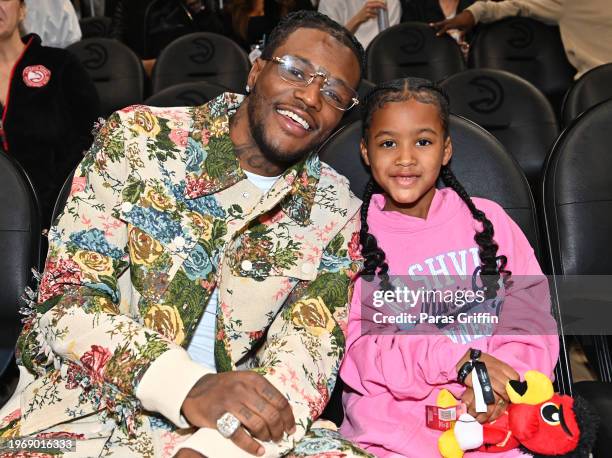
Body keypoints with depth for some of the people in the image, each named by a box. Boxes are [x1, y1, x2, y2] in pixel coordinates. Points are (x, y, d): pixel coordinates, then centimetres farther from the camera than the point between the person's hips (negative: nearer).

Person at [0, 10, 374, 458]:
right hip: (87, 413, -2)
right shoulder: (136, 137, -4)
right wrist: (187, 386, -26)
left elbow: (307, 353, -6)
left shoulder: (335, 211, 2)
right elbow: (67, 296, -9)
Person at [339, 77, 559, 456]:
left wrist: (501, 380, -16)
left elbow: (532, 318, 3)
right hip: (395, 427, -1)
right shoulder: (354, 237, 2)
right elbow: (357, 348, -7)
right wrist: (458, 359, -20)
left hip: (494, 418, 2)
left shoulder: (487, 219, 10)